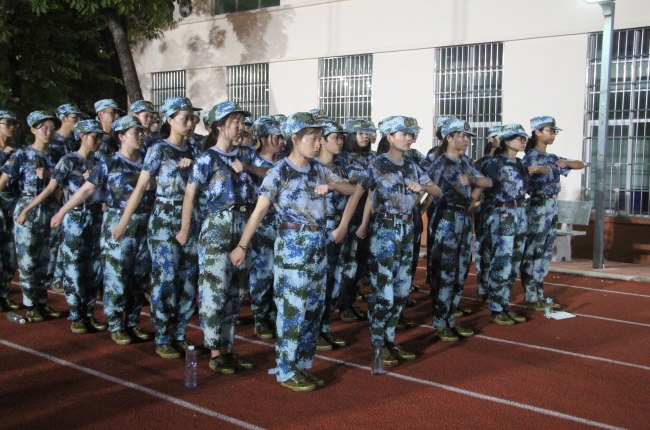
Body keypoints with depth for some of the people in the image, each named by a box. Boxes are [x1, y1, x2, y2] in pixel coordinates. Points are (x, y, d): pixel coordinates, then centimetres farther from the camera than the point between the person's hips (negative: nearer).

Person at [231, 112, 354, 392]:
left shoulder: (318, 170, 8)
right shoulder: (280, 171, -9)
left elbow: (350, 189, 13)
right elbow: (259, 210, -13)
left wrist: (331, 185, -8)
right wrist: (242, 246, -16)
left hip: (318, 244, 7)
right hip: (293, 245, -6)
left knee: (314, 309, 10)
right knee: (292, 309, -3)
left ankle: (302, 366, 22)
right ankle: (286, 371, 10)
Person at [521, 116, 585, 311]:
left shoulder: (552, 158, 17)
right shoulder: (531, 156, -8)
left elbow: (580, 165, 18)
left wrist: (566, 163, -2)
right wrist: (540, 169, -53)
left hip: (552, 207, 9)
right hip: (538, 206, -9)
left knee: (545, 252, 11)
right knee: (534, 252, -4)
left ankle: (538, 295, 18)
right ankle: (531, 298, 2)